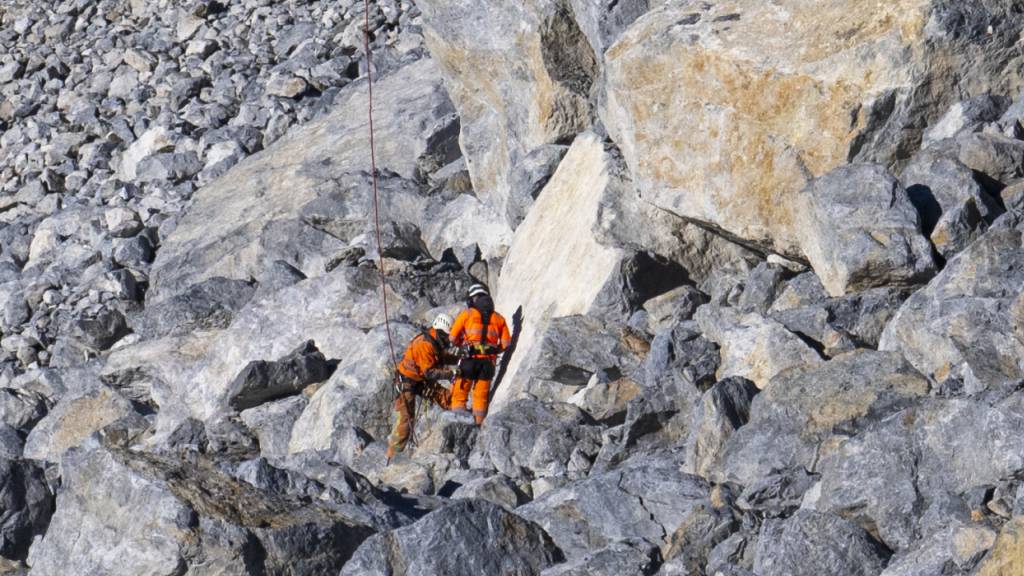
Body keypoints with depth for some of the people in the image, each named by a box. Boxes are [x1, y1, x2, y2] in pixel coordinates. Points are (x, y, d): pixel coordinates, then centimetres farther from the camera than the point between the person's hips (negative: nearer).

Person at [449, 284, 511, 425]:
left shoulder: (466, 314, 3)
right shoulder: (499, 318, 11)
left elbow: (453, 338, 2)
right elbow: (506, 343, 5)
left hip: (470, 359, -3)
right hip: (488, 362, 3)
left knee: (459, 394, 5)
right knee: (481, 397, 12)